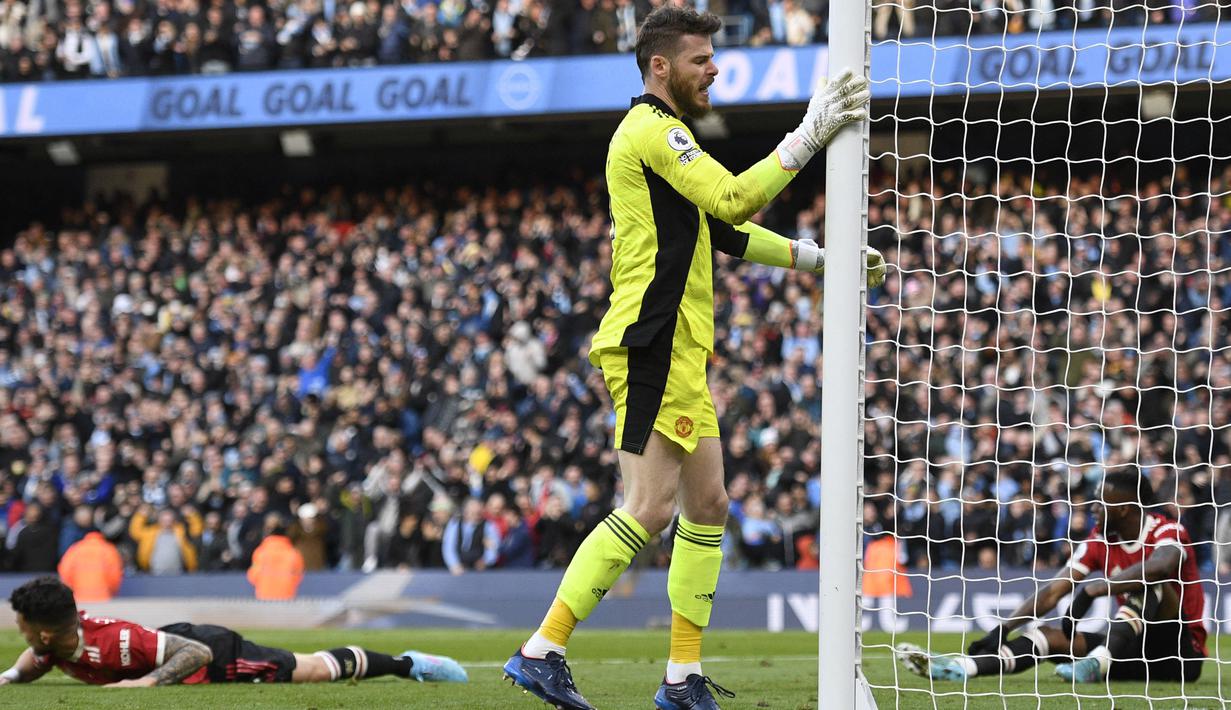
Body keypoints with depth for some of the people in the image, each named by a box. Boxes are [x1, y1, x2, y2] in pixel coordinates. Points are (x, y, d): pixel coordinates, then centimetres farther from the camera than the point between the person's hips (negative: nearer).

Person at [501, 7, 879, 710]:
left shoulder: (663, 134, 24)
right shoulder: (653, 129, -9)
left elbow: (726, 232, 29)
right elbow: (734, 201, -21)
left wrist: (823, 257, 26)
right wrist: (808, 136, -21)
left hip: (679, 350, 11)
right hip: (652, 344, -11)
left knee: (708, 504, 9)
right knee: (651, 508, -15)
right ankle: (541, 653, -15)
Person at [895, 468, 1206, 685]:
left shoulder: (1167, 532, -13)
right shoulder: (1101, 540, 5)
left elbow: (1160, 565, -38)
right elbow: (1053, 592, 1)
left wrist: (1092, 590, -42)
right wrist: (1003, 628, -12)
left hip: (1184, 653, -6)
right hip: (1134, 650, 6)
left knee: (1149, 583, -29)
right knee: (1052, 636, -11)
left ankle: (1096, 664, -44)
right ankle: (960, 667, -29)